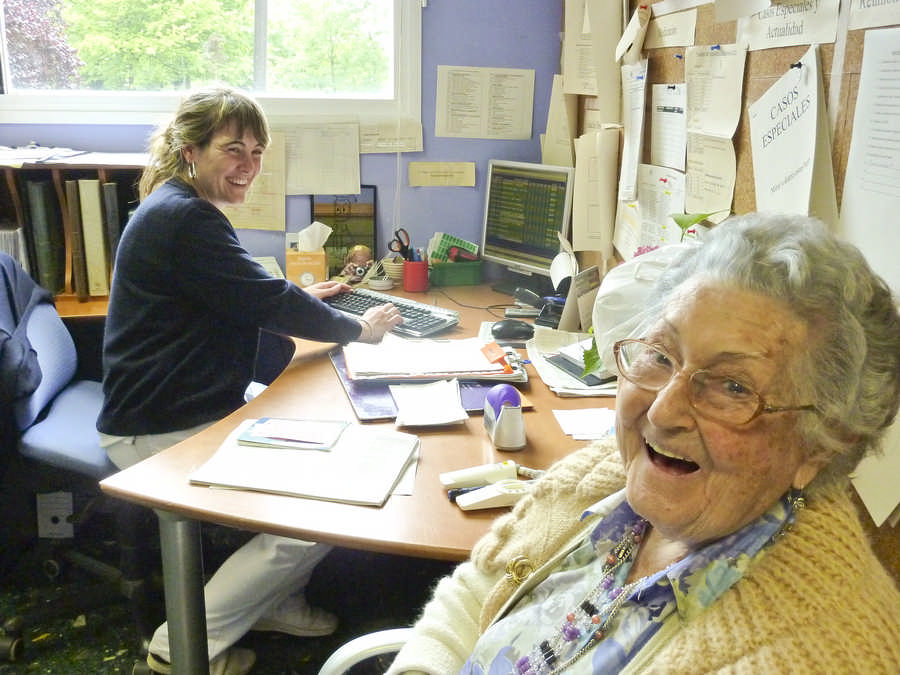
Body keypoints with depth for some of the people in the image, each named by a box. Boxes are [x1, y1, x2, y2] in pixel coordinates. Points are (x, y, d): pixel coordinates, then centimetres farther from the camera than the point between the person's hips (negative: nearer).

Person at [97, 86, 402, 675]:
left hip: (206, 406, 11)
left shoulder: (183, 209, 13)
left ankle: (272, 600, 21)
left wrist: (297, 299, 15)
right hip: (163, 434, -11)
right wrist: (359, 329, -6)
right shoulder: (183, 218, -21)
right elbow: (268, 305, -19)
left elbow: (237, 298, 27)